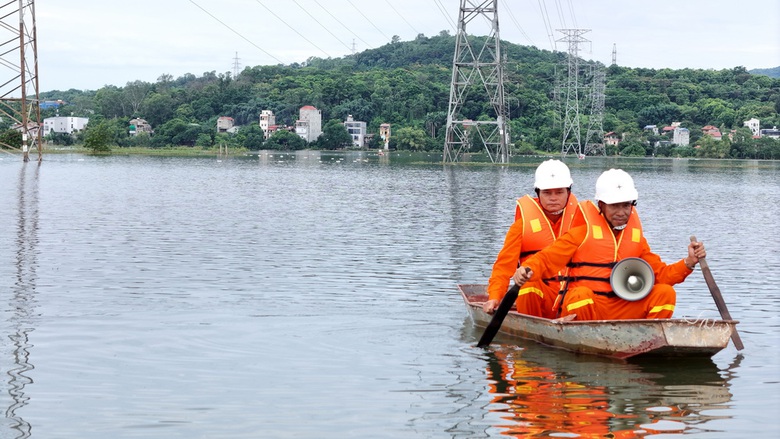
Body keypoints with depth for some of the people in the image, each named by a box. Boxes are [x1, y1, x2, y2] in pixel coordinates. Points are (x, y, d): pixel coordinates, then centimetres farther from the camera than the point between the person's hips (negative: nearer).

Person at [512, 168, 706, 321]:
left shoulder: (636, 238, 18)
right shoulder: (582, 232, 2)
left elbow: (660, 273, 15)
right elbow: (547, 258, -5)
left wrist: (688, 263, -2)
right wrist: (528, 269, -26)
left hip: (621, 312, 5)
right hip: (581, 308, -4)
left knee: (665, 293, -12)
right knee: (581, 294, -37)